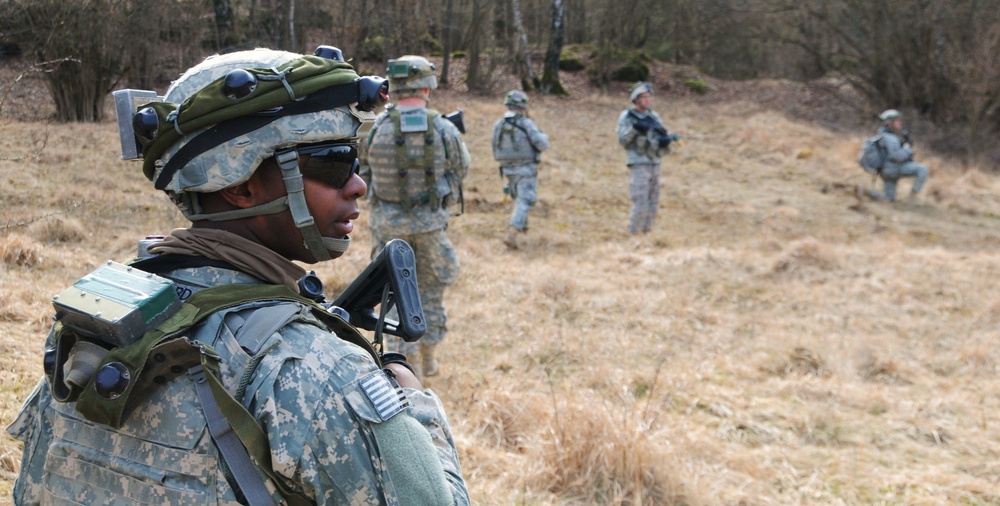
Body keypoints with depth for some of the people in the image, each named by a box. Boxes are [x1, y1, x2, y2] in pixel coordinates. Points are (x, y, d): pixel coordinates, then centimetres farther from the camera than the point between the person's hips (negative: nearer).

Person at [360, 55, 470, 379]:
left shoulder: (378, 128, -11)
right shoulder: (444, 129, -11)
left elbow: (366, 171, 2)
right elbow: (461, 169, 6)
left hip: (388, 222, 0)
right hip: (430, 222, 1)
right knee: (430, 289, 18)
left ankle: (408, 365, 13)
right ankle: (428, 358, 29)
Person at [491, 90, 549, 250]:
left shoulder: (498, 125, 0)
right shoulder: (526, 124, -15)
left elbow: (496, 150, 7)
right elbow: (542, 145, -16)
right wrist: (543, 136, 6)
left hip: (508, 169, 6)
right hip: (526, 169, -6)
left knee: (519, 197, 29)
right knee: (524, 202, -4)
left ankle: (522, 225, 42)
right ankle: (511, 235, -18)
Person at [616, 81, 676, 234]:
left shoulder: (654, 117, 13)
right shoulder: (627, 117, -3)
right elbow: (623, 140, -11)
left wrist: (667, 140, -13)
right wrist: (634, 128, -27)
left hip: (654, 165, 6)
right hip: (638, 165, -6)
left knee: (652, 205, 7)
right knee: (640, 204, -12)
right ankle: (633, 236, -4)